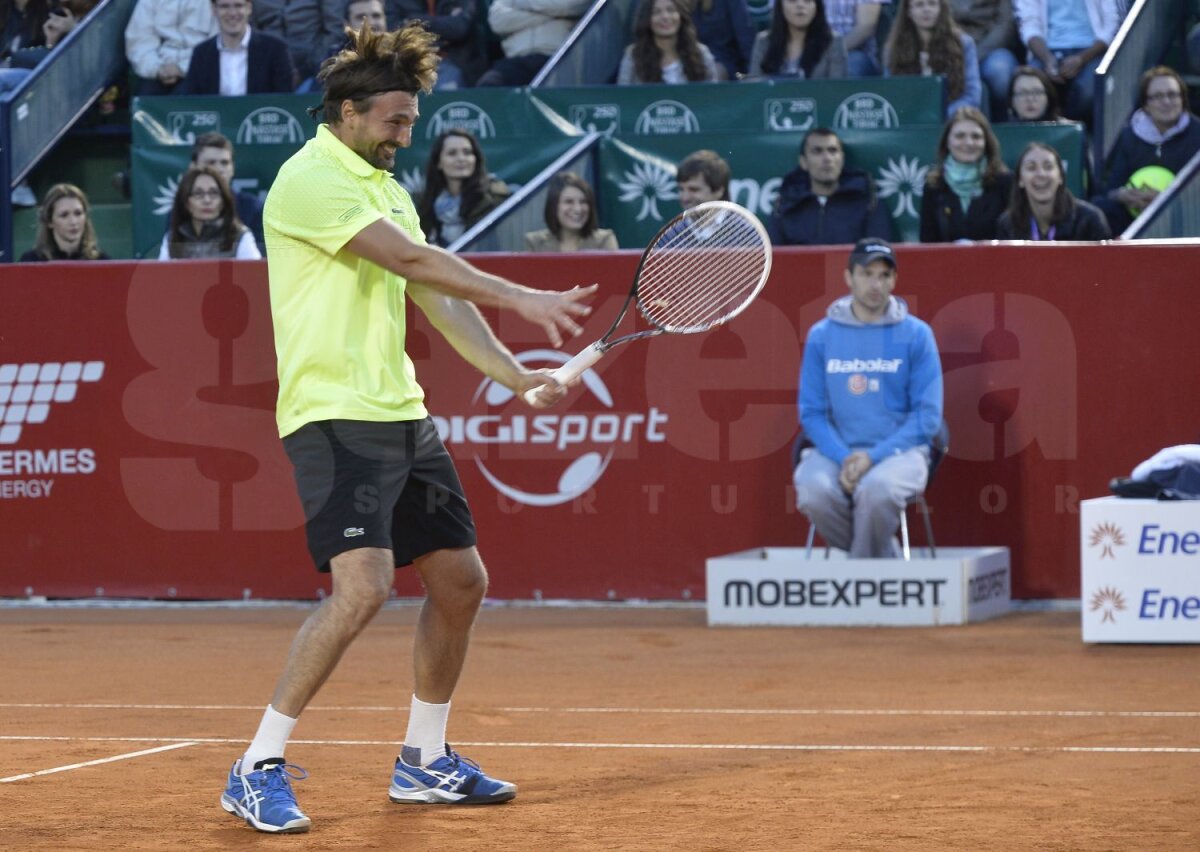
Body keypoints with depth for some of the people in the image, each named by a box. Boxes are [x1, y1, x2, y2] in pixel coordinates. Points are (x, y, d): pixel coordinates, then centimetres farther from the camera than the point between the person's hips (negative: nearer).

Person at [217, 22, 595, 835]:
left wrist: (514, 373, 6)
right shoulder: (311, 180, -12)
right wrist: (519, 297, -20)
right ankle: (259, 769, -13)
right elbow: (413, 260, -20)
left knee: (460, 579, 12)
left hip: (403, 414, 10)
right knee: (363, 584, -21)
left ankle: (425, 760, 27)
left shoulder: (386, 186, 18)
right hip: (335, 416, -10)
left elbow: (436, 293, 17)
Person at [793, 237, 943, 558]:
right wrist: (844, 458, -14)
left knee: (878, 487, -36)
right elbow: (812, 412, 4)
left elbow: (927, 416, -3)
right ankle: (886, 559, -6)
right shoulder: (821, 335, 7)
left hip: (899, 451, -2)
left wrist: (873, 456, -15)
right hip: (836, 451, 2)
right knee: (813, 488, -30)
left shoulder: (916, 334, 2)